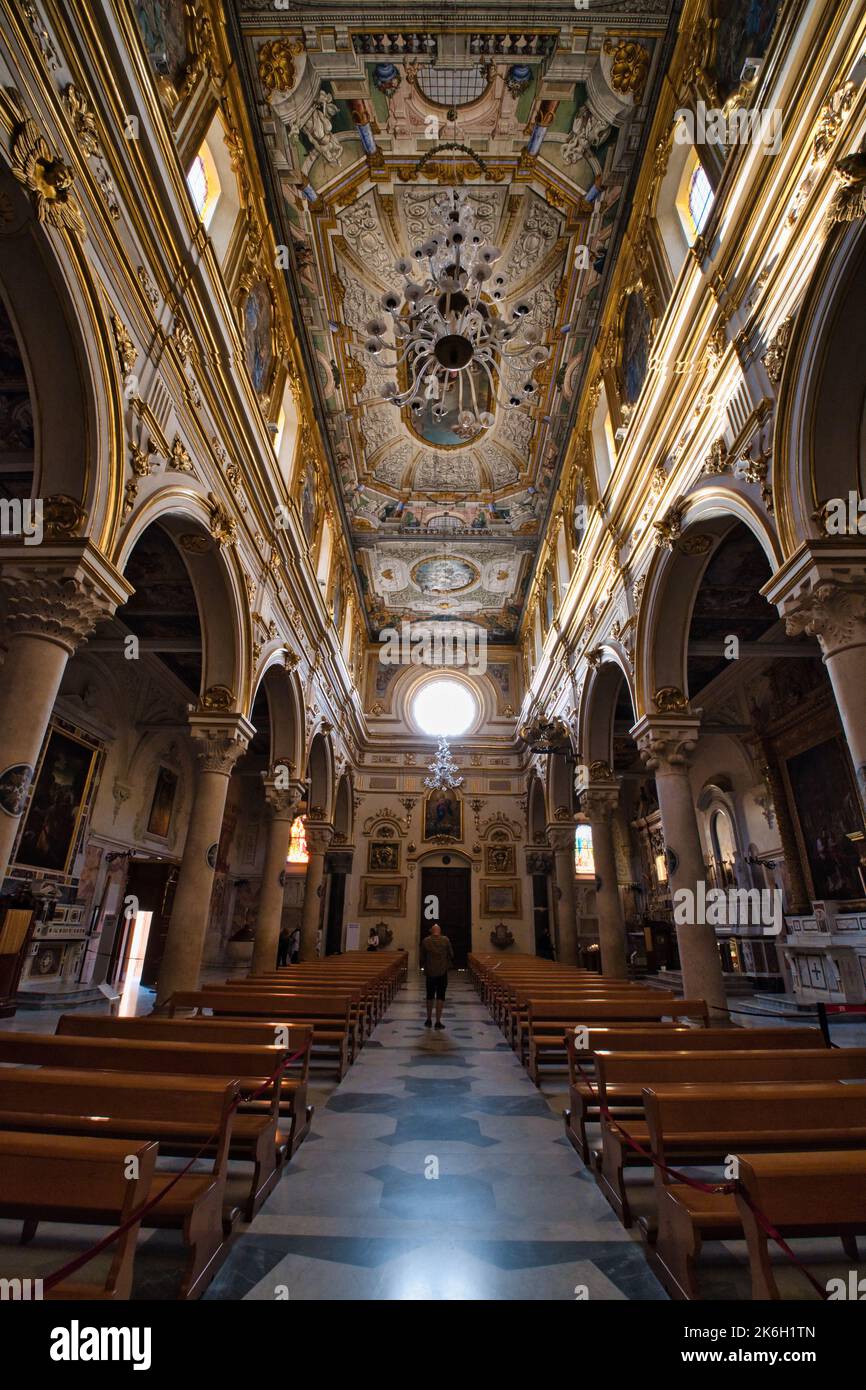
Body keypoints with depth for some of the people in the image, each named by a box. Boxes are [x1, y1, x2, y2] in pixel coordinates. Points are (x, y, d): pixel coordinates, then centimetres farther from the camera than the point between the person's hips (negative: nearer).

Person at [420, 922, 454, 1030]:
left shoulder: (425, 941, -4)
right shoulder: (445, 940, -7)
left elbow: (422, 957, 1)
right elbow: (451, 955, -2)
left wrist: (424, 967, 16)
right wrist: (449, 964, 15)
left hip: (430, 972, 2)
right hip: (442, 972, -1)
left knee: (430, 996, 15)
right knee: (440, 997, 5)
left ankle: (429, 1020, 23)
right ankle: (438, 1021, 5)